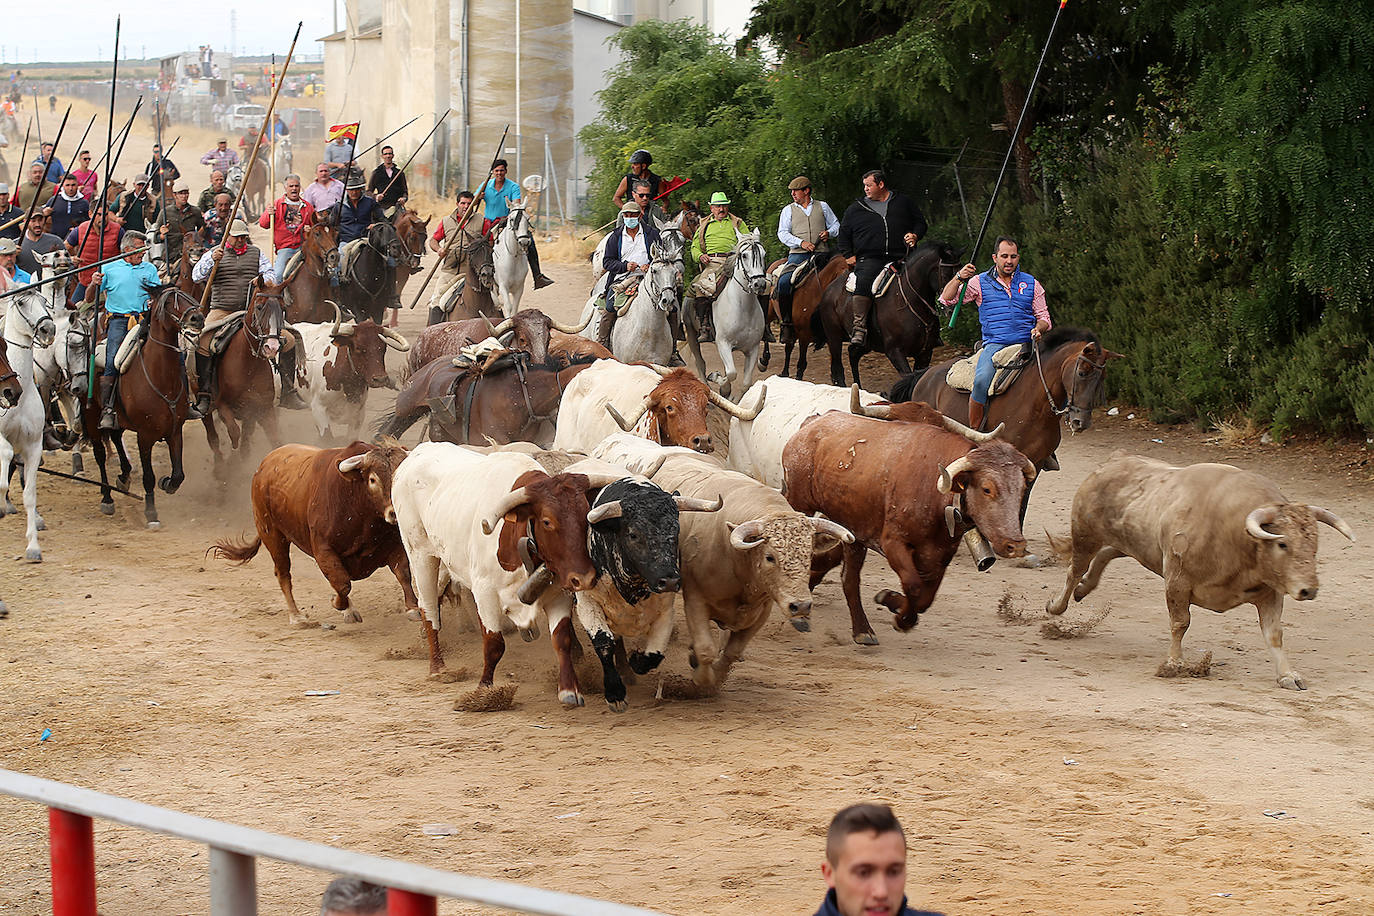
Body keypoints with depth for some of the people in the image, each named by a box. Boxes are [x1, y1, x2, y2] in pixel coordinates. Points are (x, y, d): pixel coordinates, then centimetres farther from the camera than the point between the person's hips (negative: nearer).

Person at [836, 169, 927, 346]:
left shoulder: (903, 202, 17)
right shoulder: (855, 209, 17)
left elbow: (920, 222, 23)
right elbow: (844, 234, 22)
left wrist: (915, 235, 2)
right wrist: (849, 256, 10)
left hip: (900, 257, 1)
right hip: (870, 259, -1)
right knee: (863, 282, -29)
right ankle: (859, 329, -32)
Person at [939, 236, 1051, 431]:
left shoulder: (1031, 284, 16)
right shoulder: (980, 283, 12)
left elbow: (1043, 317, 19)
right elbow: (946, 299, 8)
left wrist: (1039, 329, -5)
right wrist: (959, 277, -9)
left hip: (1025, 344, 2)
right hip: (994, 344, -2)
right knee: (982, 380, -31)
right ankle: (974, 431, -19)